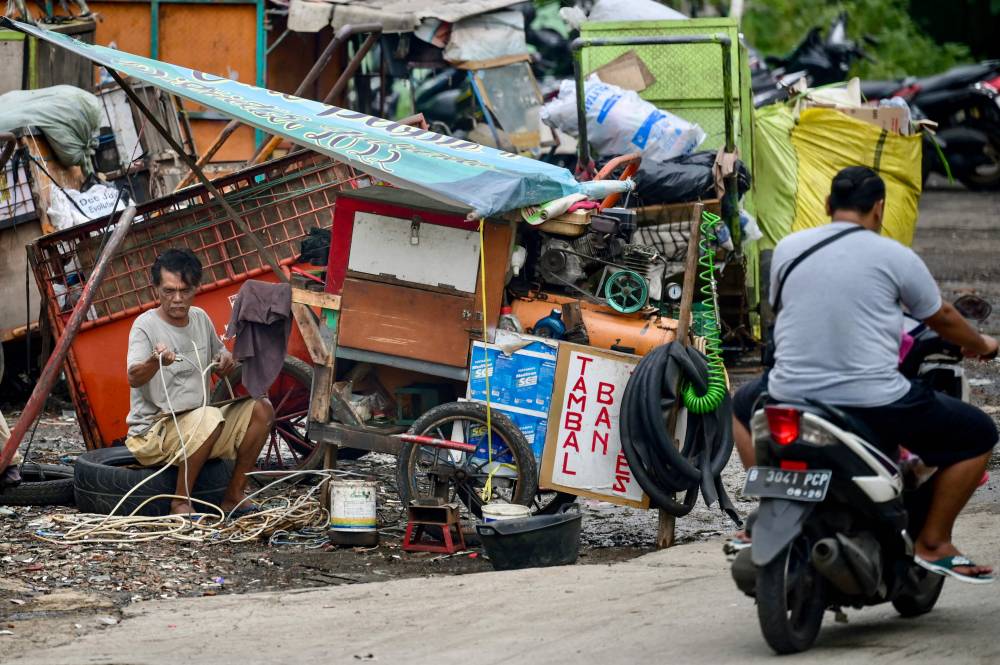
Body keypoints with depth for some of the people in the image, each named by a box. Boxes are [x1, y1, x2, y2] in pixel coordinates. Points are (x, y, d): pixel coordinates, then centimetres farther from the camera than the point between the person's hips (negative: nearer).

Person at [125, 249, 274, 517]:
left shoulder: (200, 318, 9)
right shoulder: (146, 325, -12)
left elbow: (221, 369, 25)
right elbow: (134, 378, -29)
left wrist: (226, 361, 0)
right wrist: (155, 362, -51)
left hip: (198, 427, 7)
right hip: (152, 431, -7)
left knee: (261, 409, -7)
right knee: (210, 418, -34)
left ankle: (233, 496, 0)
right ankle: (180, 503, -21)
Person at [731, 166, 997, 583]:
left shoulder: (787, 249, 7)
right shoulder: (895, 257, -1)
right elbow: (942, 318, 12)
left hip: (792, 396, 4)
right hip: (873, 404, -3)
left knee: (743, 406, 37)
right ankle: (933, 543, 14)